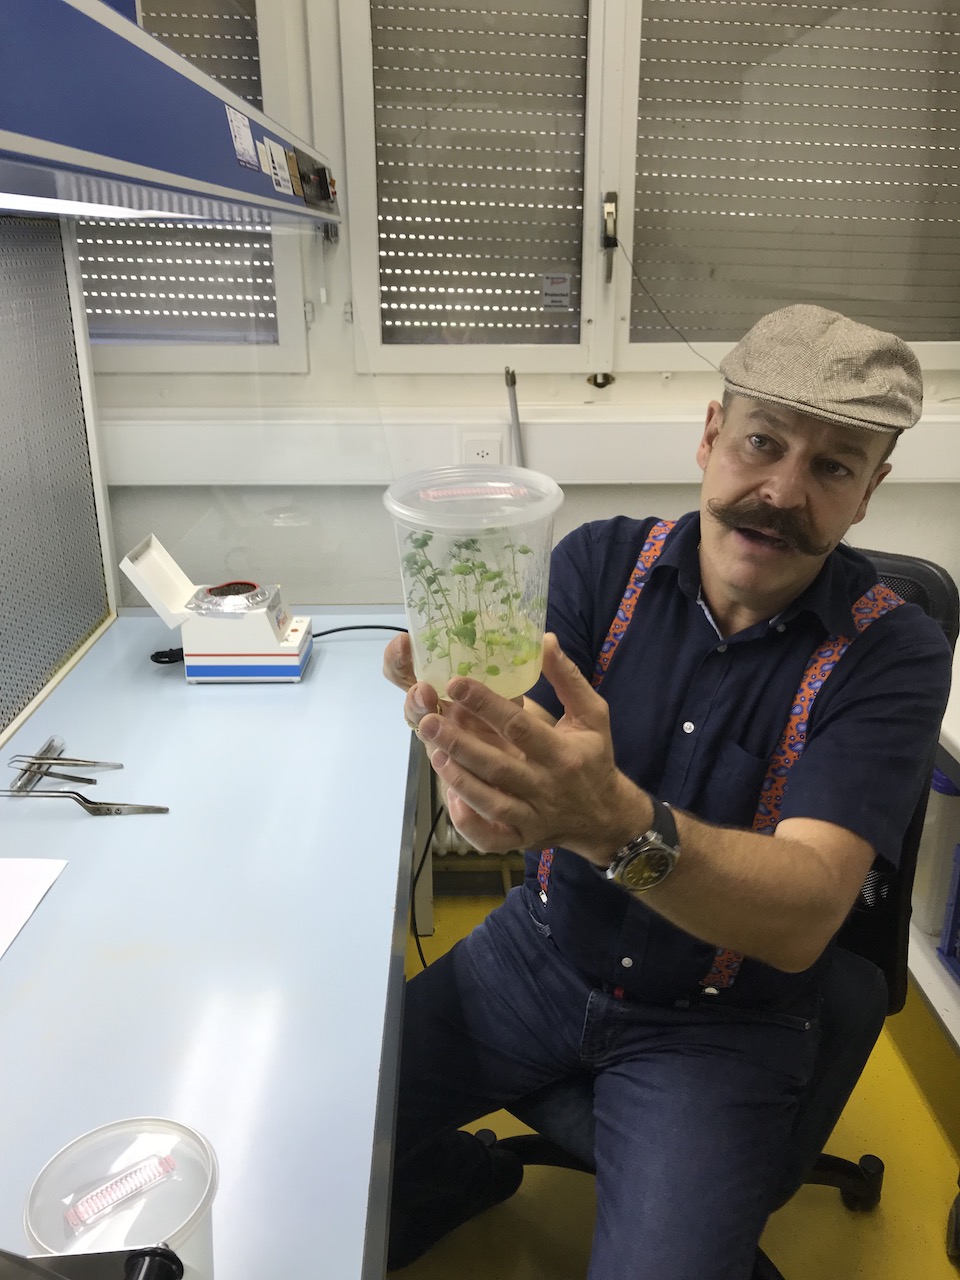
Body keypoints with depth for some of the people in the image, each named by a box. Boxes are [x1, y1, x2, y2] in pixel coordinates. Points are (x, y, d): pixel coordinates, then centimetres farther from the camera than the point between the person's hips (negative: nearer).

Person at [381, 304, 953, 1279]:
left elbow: (803, 918, -29)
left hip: (725, 1025, -1)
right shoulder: (600, 564, -11)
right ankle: (476, 1174, 28)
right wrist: (483, 791, -45)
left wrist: (614, 822, -48)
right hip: (542, 951, 2)